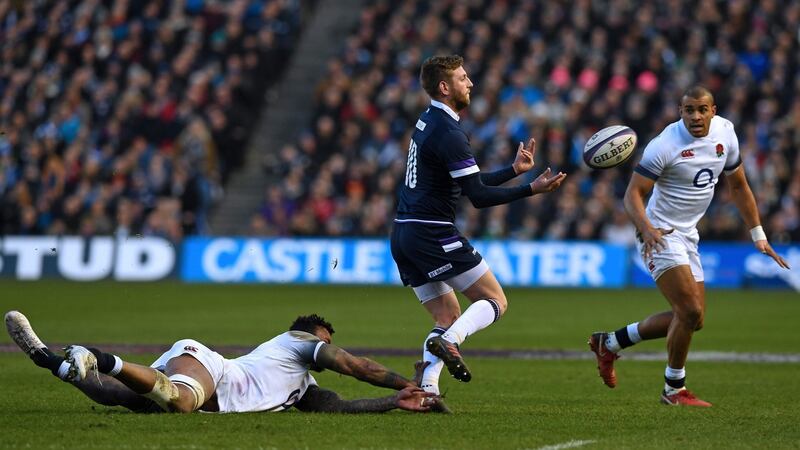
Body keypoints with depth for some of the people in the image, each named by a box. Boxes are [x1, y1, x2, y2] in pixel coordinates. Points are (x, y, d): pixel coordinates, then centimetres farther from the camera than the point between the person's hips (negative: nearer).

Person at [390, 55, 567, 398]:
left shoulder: (427, 122, 16)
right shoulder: (449, 133, -15)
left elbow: (470, 182, 22)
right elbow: (479, 197, -17)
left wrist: (515, 169, 21)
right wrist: (532, 189, -18)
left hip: (404, 234, 9)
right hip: (432, 232, -9)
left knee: (448, 318, 13)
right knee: (495, 301, -2)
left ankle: (426, 388, -4)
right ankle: (448, 342, -26)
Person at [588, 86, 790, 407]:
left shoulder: (725, 133, 1)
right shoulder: (665, 145, -20)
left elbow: (738, 186, 14)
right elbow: (633, 194, -20)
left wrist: (758, 236, 12)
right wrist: (646, 229, -38)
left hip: (687, 236, 8)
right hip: (659, 235, -8)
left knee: (692, 319, 11)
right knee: (690, 311, -18)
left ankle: (610, 343, 24)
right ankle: (674, 390, 0)